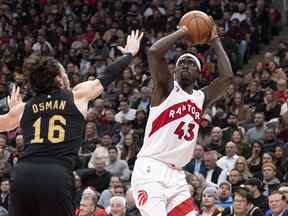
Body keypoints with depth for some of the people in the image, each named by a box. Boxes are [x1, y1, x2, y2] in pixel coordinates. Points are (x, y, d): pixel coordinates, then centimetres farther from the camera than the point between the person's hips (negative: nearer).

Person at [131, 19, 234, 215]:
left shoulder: (201, 98, 16)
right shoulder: (167, 88, 1)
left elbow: (227, 77, 3)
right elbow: (154, 52, -15)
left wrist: (215, 40, 10)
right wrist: (183, 32, -4)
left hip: (176, 175, 7)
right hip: (150, 170, -7)